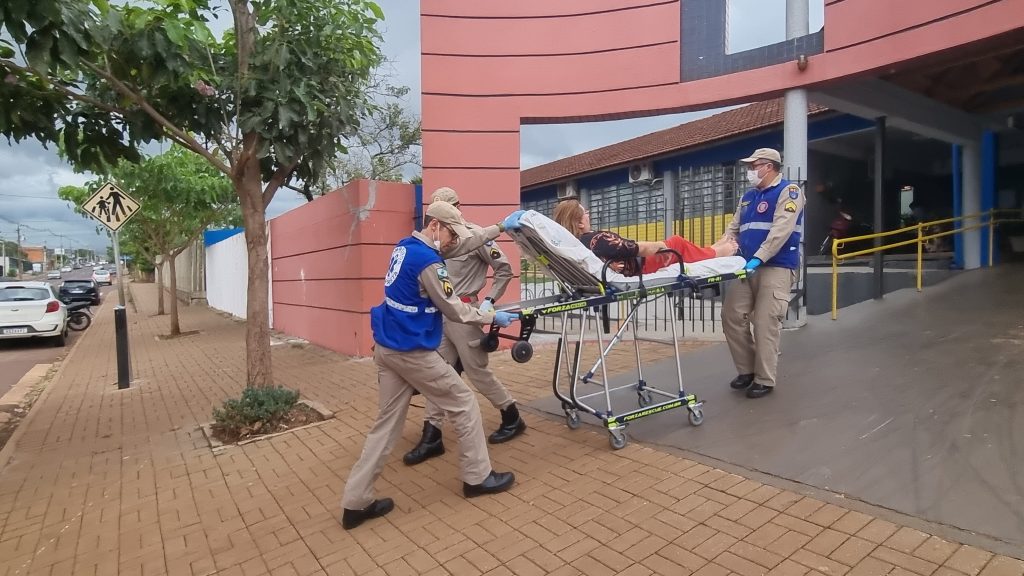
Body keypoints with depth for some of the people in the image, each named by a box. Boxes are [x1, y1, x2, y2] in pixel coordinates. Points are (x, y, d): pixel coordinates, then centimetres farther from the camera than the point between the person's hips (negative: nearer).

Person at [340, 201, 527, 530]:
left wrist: (501, 227, 21)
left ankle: (355, 503, 17)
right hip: (413, 352, -9)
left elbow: (464, 245, 17)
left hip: (386, 348, 9)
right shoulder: (428, 261, -19)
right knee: (464, 404, 8)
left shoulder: (406, 246, 10)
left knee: (388, 422, 13)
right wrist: (493, 317, 1)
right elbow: (455, 311, -12)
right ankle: (477, 477, 22)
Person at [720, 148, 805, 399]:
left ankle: (765, 380, 5)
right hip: (748, 269, 7)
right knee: (732, 316, 2)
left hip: (777, 268, -7)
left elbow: (781, 230, -16)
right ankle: (747, 369, 17)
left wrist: (758, 258, -26)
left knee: (765, 324, -8)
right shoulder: (748, 196, 20)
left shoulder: (788, 191, -3)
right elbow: (734, 228, 19)